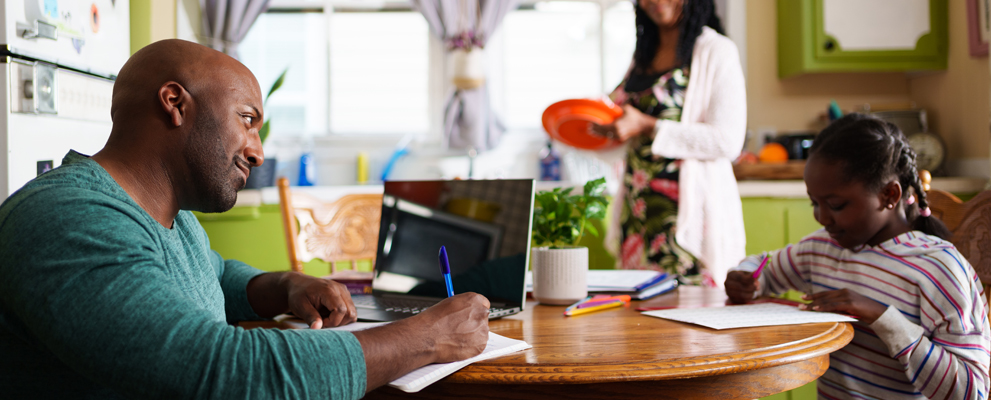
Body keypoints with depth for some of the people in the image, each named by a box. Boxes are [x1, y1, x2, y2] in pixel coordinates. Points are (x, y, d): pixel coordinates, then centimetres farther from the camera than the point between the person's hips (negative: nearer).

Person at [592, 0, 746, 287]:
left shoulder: (716, 52, -4)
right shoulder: (643, 54, 17)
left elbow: (727, 141, -14)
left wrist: (648, 127, -18)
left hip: (690, 208, -6)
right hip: (638, 209, 6)